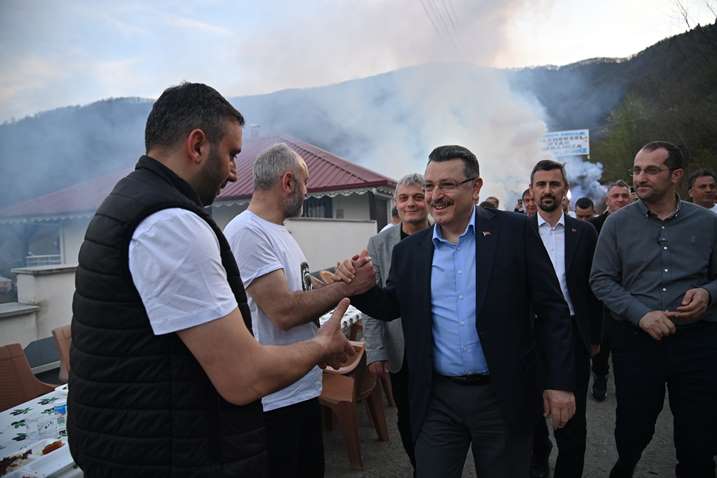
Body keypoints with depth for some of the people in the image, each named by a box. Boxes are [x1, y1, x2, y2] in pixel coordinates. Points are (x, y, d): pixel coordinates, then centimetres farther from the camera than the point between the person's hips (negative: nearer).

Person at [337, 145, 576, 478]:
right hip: (436, 400, 2)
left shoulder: (514, 231, -6)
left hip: (503, 397, -1)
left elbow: (551, 308, -5)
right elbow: (391, 307, 10)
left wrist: (559, 382, -8)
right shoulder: (409, 251, 3)